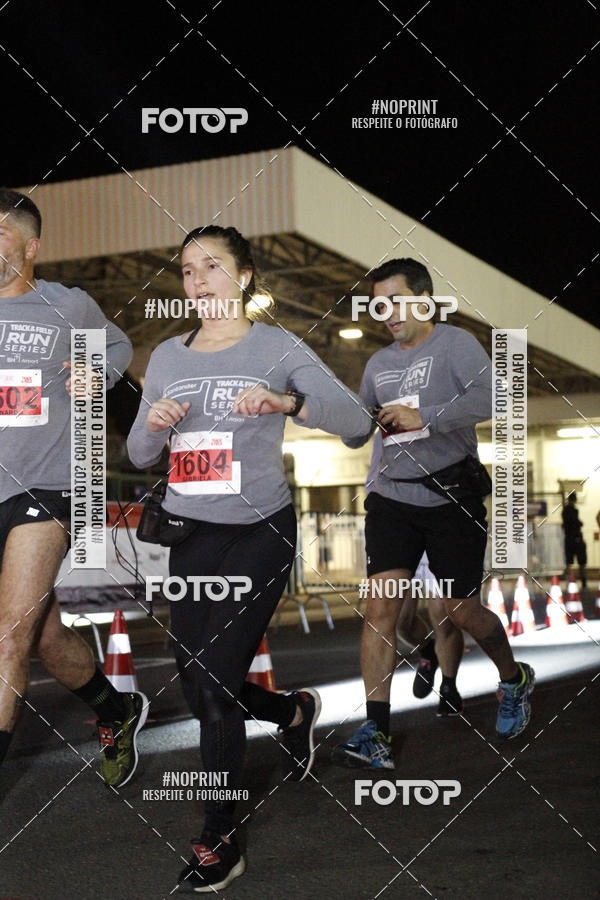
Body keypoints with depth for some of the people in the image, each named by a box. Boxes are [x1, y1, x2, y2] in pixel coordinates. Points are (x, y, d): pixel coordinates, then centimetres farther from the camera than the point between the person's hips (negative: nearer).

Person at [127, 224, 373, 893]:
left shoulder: (278, 348, -4)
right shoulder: (166, 356, 9)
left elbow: (356, 421, -14)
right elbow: (140, 457, 12)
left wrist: (286, 401, -32)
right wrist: (152, 424, -11)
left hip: (259, 535, -5)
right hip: (191, 536, 5)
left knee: (215, 686, -8)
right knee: (202, 695, 11)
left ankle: (219, 846, 8)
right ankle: (294, 711, 43)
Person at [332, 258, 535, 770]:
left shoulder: (455, 344, -7)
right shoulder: (378, 364, 13)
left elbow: (487, 397, -25)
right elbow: (356, 435, 24)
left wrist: (422, 417, -26)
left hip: (451, 498, -5)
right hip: (393, 498, 5)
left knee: (463, 611, 5)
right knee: (381, 605, -9)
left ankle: (514, 679, 36)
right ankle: (376, 733, -9)